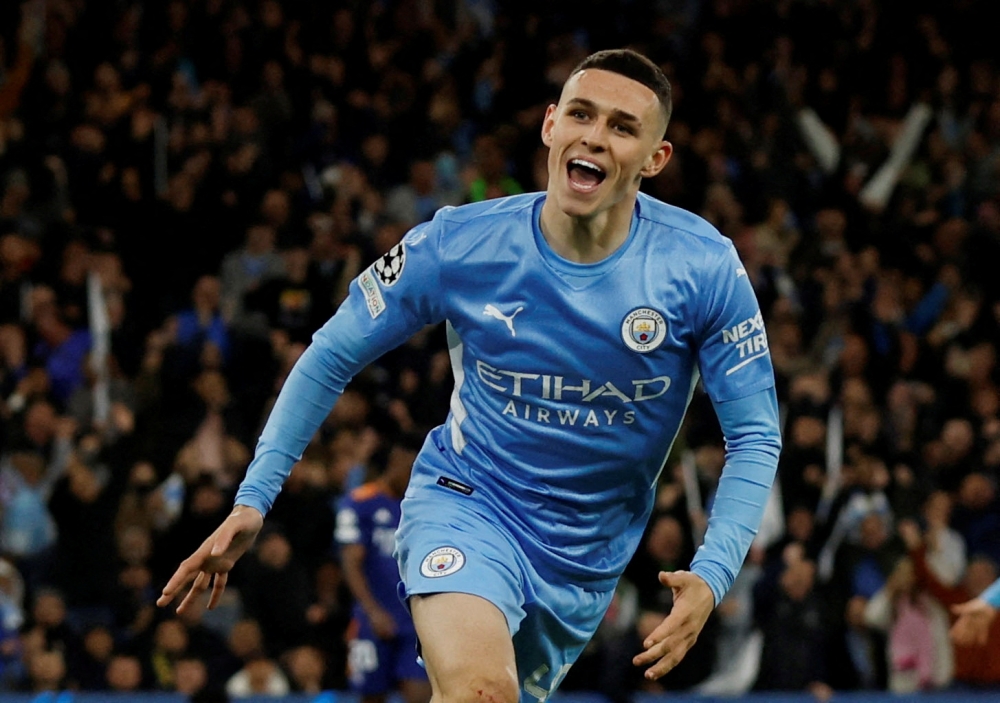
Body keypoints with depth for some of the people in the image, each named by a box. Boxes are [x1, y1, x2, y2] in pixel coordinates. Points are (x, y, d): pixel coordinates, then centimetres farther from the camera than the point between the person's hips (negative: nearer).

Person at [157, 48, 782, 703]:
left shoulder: (704, 268, -15)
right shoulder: (460, 244, -15)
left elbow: (755, 435, -8)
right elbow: (331, 356, -1)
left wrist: (710, 579, -21)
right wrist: (252, 501, -6)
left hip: (587, 559, 3)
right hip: (465, 504, -3)